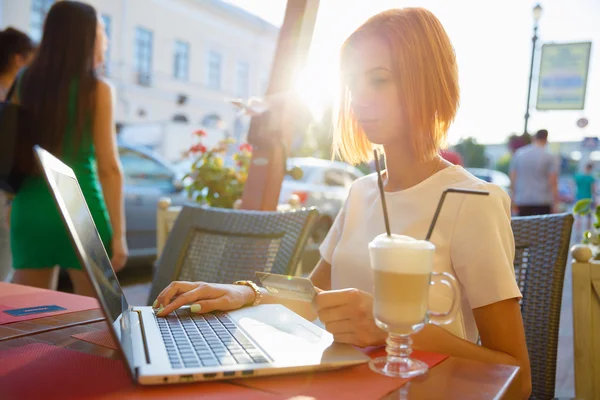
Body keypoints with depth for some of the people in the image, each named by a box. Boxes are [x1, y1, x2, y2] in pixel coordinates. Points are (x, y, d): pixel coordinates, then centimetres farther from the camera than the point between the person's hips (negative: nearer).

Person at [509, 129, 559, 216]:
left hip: (522, 200, 3)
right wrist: (555, 202, 1)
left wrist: (514, 199, 16)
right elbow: (553, 182, -5)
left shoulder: (518, 154, 6)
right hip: (542, 202, -3)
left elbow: (512, 179, 8)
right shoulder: (548, 156, -3)